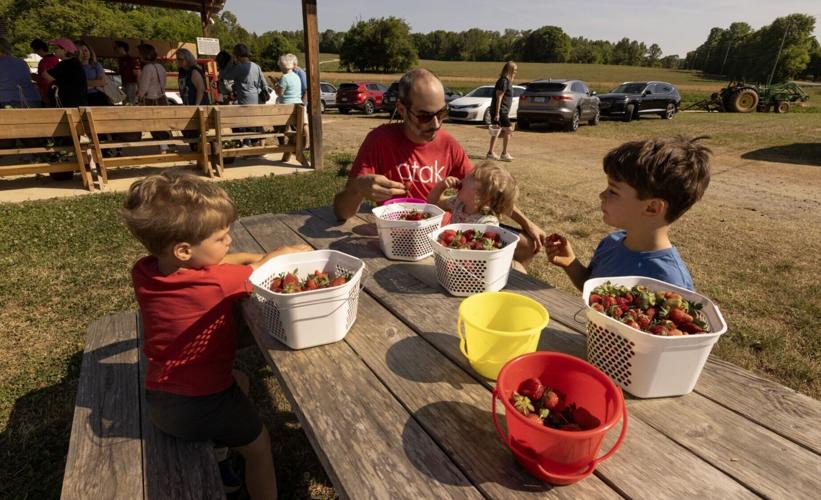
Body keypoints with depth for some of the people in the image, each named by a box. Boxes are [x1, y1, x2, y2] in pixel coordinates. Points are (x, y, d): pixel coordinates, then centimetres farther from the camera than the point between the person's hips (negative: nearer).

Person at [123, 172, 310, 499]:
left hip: (157, 401, 7)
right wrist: (286, 252, 6)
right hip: (203, 404, -7)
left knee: (239, 380, 32)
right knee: (259, 448, 19)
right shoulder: (216, 283, -29)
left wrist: (247, 257, 3)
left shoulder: (142, 272, -11)